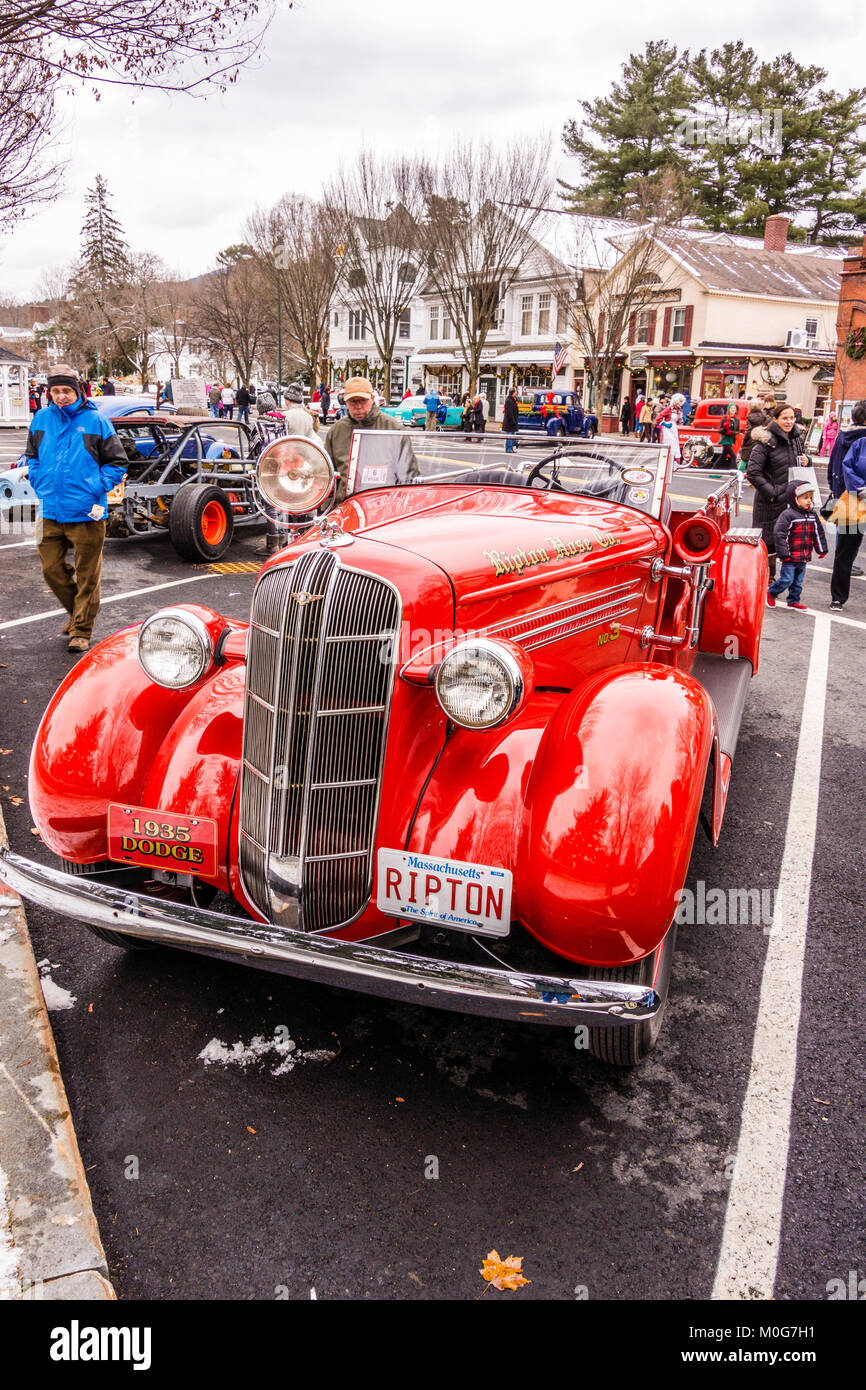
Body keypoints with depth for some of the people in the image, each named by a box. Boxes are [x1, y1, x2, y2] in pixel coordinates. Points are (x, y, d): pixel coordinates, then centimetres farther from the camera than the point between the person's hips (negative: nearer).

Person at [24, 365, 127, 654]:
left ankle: (81, 630, 15)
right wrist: (40, 487, 8)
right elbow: (32, 456, 21)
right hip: (49, 512, 4)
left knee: (87, 576, 3)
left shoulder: (96, 421, -3)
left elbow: (117, 462, 2)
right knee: (51, 570, 10)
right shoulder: (41, 419, 7)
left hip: (85, 513, -4)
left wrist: (98, 490, -7)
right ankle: (77, 613, 33)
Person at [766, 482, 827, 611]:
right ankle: (771, 593, 16)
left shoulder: (812, 515, 9)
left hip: (804, 557, 7)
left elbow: (818, 533, 20)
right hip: (790, 557, -7)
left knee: (798, 581, 13)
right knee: (786, 579, -5)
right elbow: (779, 533, -18)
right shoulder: (788, 515, -14)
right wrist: (783, 553, -19)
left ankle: (793, 601, 26)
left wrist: (822, 550, 18)